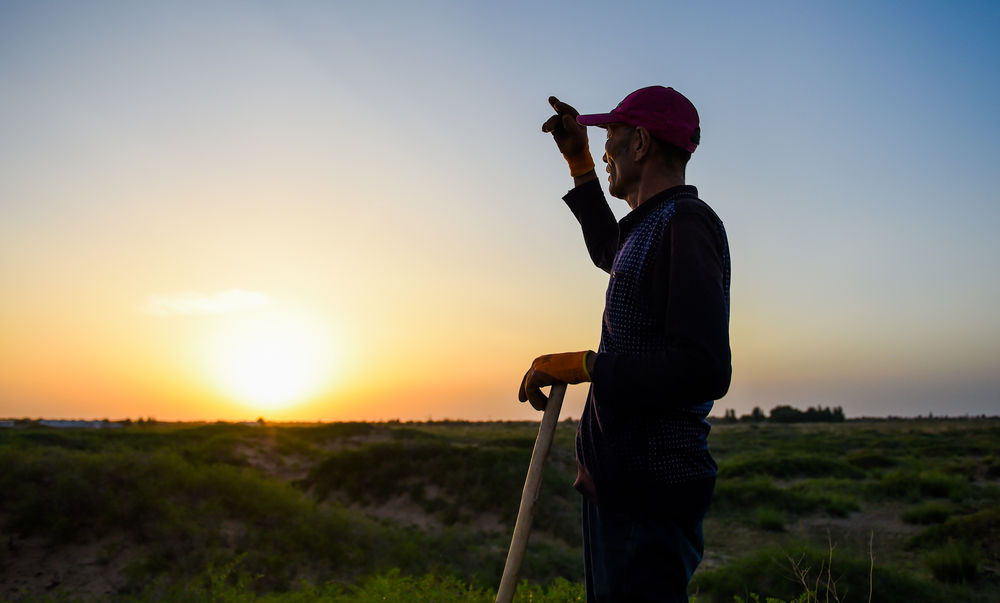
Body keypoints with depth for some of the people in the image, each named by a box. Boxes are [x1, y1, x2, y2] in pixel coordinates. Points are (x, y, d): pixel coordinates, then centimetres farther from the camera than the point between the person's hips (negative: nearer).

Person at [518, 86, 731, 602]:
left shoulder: (686, 223, -14)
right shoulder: (653, 229, 17)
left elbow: (705, 371, -25)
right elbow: (609, 252, 42)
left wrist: (583, 365, -18)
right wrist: (579, 163, 36)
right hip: (619, 483, 10)